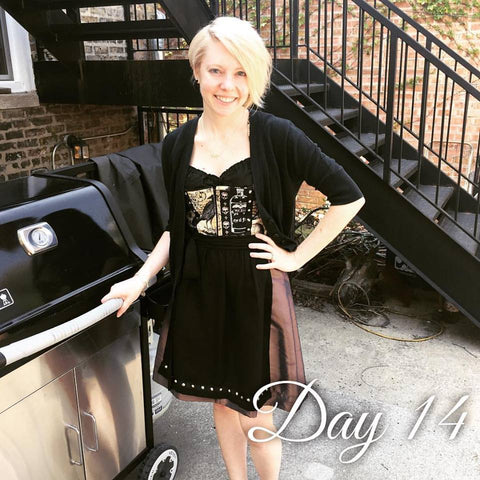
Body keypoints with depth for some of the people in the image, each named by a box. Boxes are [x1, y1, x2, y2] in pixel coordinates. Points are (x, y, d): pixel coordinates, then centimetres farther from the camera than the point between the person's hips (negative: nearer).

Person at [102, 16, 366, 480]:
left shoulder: (277, 137, -13)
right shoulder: (177, 145, -1)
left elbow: (349, 197, -10)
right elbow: (177, 226, 9)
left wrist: (297, 257, -10)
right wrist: (141, 279, 0)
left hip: (257, 290, -3)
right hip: (199, 292, 4)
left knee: (254, 417, 9)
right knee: (221, 402, 21)